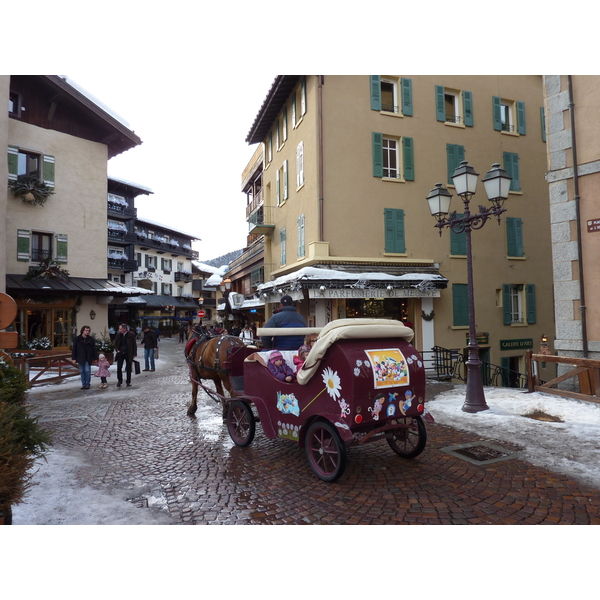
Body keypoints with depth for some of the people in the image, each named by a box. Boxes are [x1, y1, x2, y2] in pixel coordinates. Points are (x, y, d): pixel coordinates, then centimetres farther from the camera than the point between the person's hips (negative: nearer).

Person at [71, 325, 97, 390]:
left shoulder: (91, 339, 3)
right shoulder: (77, 339, 1)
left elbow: (94, 349, 5)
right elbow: (74, 349, 2)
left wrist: (95, 358, 2)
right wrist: (74, 358, -3)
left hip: (88, 359, 0)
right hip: (80, 359, 0)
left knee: (87, 371, -2)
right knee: (82, 371, 6)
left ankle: (88, 384, 8)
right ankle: (83, 384, 14)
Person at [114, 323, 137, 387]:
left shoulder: (131, 334, -9)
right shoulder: (118, 334, 1)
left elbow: (134, 344, -4)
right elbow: (115, 343, 15)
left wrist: (134, 354, -6)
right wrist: (117, 350, 0)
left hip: (128, 354, -3)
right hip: (120, 353, 3)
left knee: (128, 369, 5)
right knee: (119, 368, 1)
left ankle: (128, 382, 17)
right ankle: (119, 381, 17)